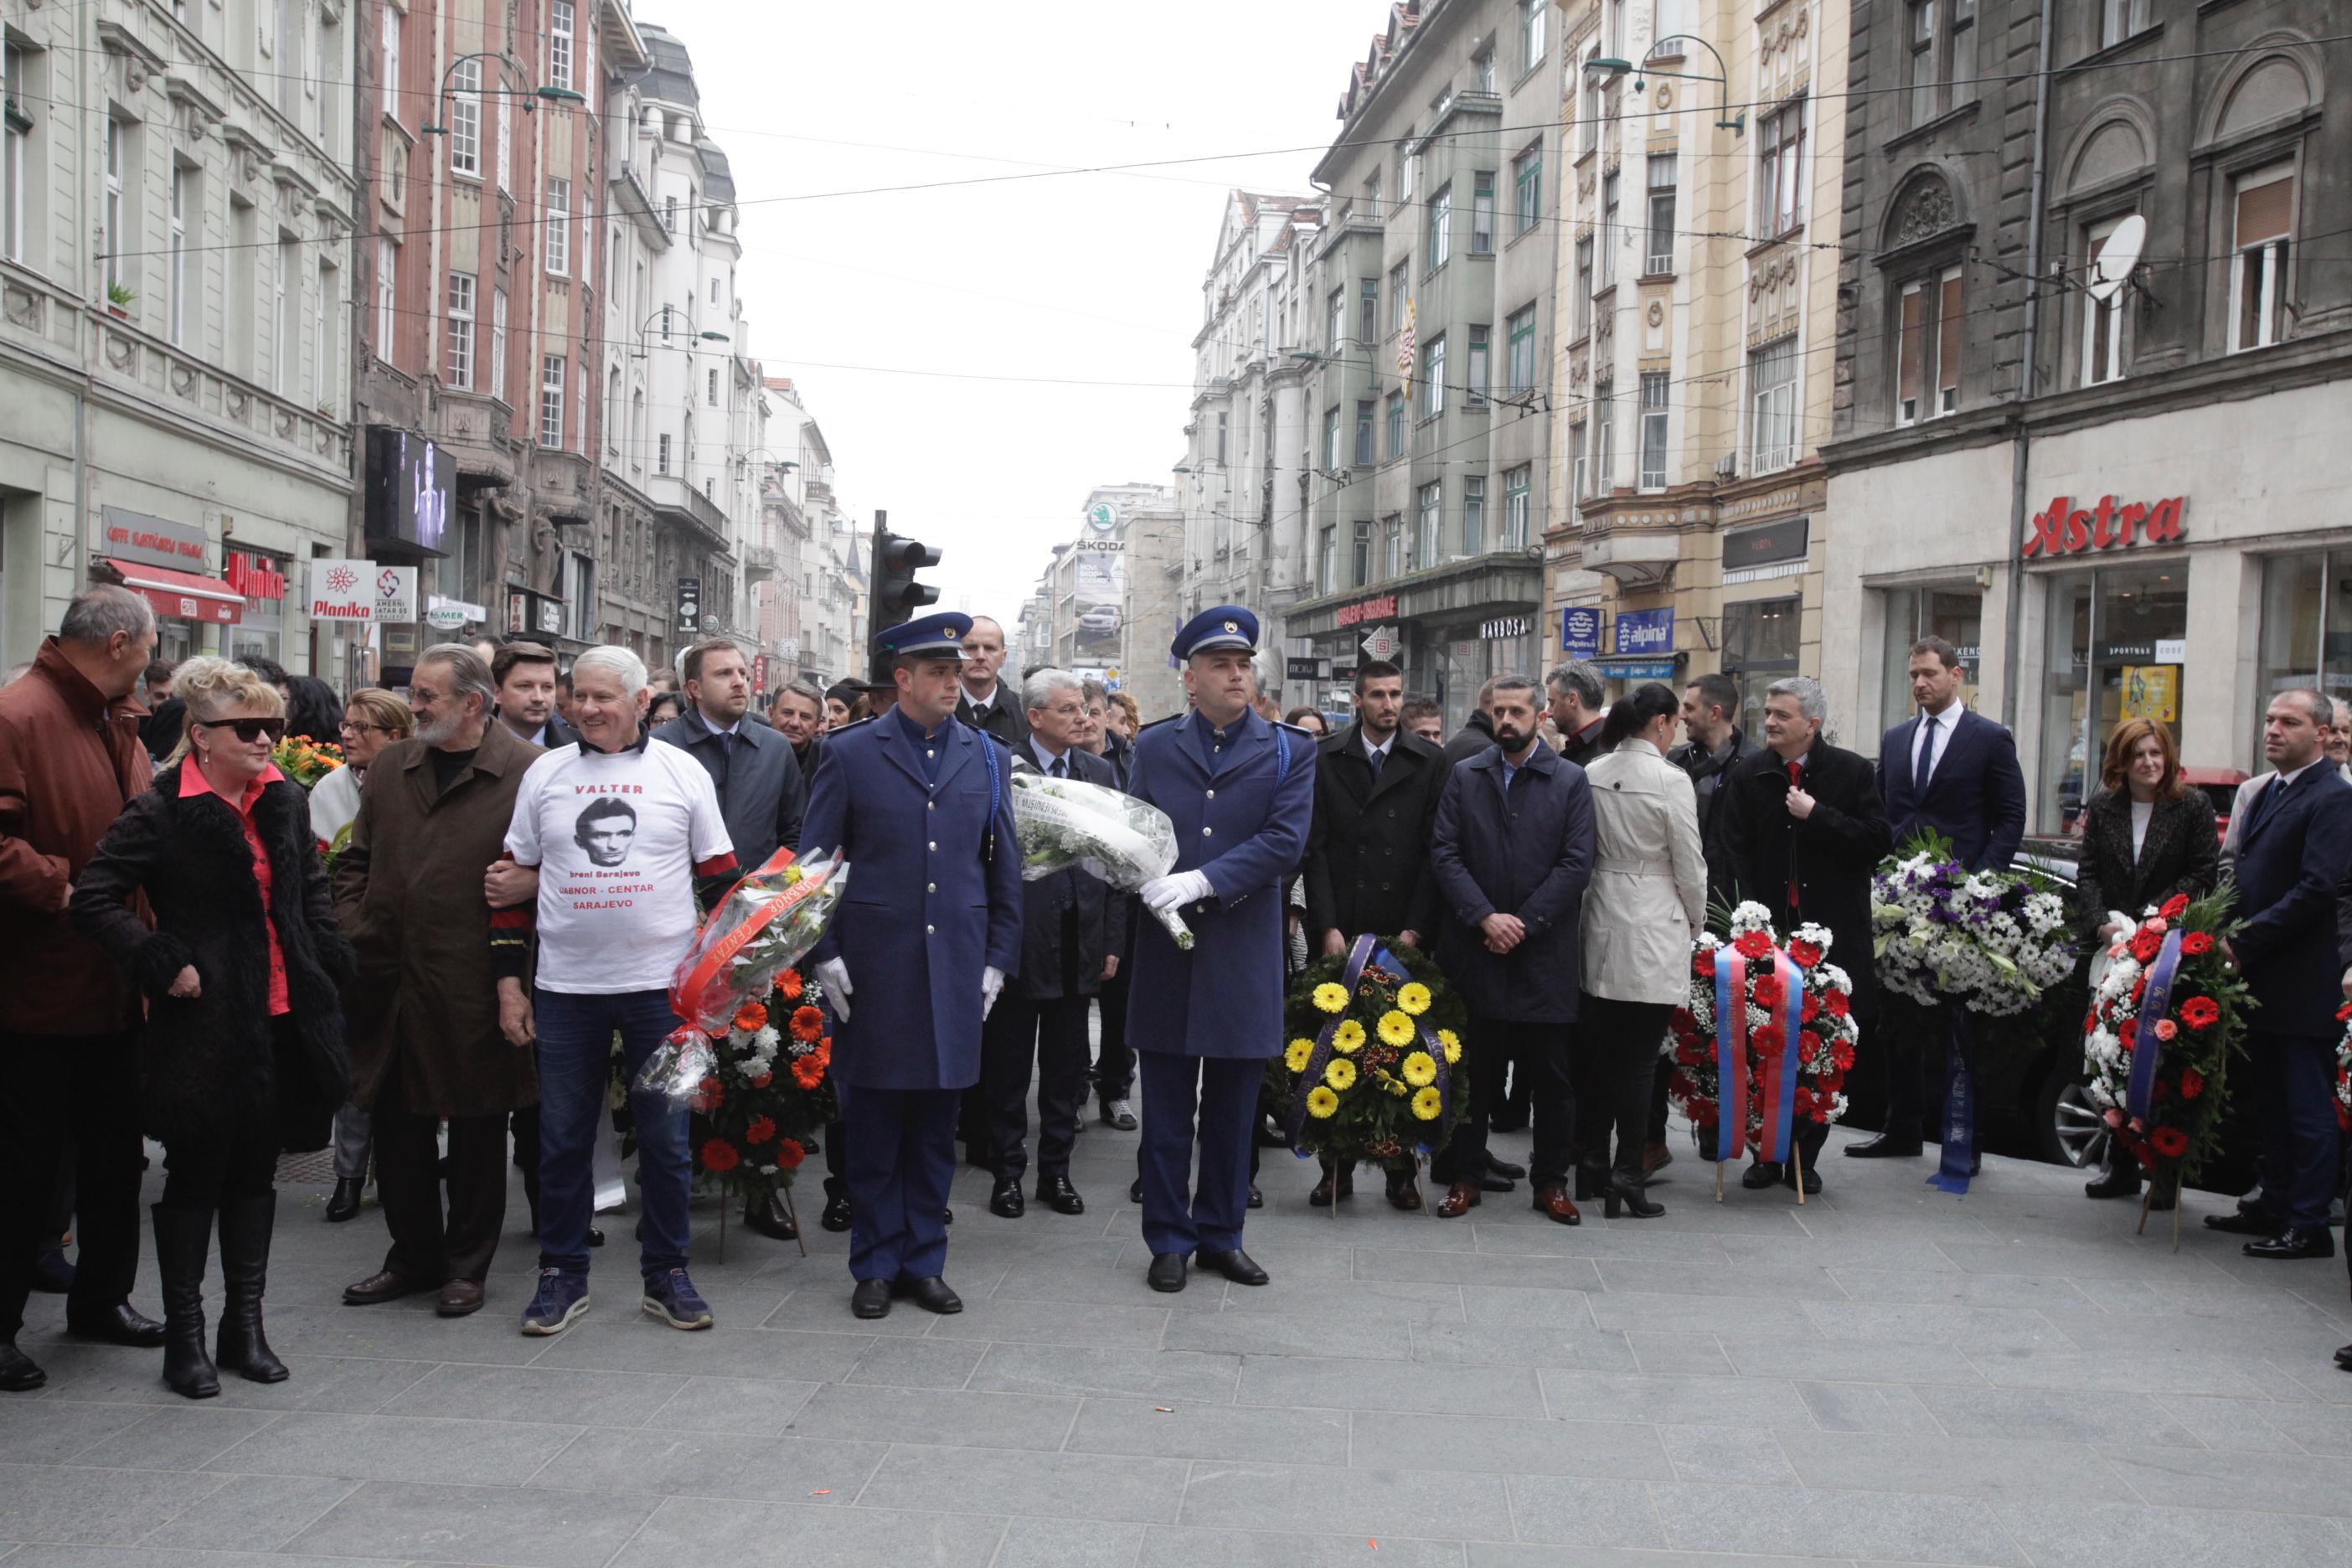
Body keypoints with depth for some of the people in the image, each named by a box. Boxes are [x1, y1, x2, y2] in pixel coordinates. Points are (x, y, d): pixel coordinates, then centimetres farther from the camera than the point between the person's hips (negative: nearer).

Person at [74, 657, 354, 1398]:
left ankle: (245, 1325, 25)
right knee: (195, 1177, 5)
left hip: (281, 1018, 5)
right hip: (204, 1023, -5)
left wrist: (331, 963, 8)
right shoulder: (160, 811, -11)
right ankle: (184, 1336, 18)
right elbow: (94, 897, -13)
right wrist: (163, 966, -16)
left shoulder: (286, 802, 7)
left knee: (256, 1172, 13)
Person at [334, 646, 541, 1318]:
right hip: (389, 984, 6)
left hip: (473, 991, -6)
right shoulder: (391, 766, 12)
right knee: (397, 1126, 14)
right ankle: (414, 1255, 30)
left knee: (475, 1132, 8)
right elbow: (355, 860, 19)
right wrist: (352, 931, 5)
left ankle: (466, 1265, 23)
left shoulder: (527, 772, -9)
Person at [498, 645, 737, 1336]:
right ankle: (562, 1275, 22)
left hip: (660, 984, -1)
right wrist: (508, 979, 5)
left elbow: (719, 877, 5)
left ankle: (666, 1274, 18)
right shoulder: (544, 774, 6)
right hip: (564, 987, 1)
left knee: (665, 1138, 5)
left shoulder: (683, 773, 2)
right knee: (562, 1140, 8)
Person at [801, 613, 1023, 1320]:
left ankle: (923, 1262, 21)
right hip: (874, 970, -2)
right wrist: (825, 955, -5)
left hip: (956, 970, 2)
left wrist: (998, 959, 7)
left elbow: (1005, 868, 12)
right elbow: (814, 860, 1)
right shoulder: (850, 753, 0)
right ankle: (875, 1266, 19)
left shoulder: (987, 758, 9)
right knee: (873, 1128, 6)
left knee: (936, 1129, 9)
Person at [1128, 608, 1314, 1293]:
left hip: (1244, 955, 0)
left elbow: (1284, 840, -9)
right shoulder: (1154, 745, 8)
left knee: (1232, 1111, 10)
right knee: (1166, 1111, 7)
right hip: (1166, 954, 1)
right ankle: (1168, 1239, 18)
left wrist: (1200, 881, -19)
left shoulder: (1289, 752, 2)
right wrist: (1151, 884, -14)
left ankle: (1221, 1234, 23)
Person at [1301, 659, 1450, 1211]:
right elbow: (1315, 848, 2)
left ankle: (1400, 1168, 11)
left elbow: (1434, 849, 1)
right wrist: (1328, 926, -5)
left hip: (1404, 932, 0)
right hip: (1339, 931, 0)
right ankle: (1336, 1166, 11)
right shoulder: (1325, 760, 5)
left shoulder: (1429, 762, 4)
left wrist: (1415, 928, -6)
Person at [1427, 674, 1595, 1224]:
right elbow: (1444, 854, 0)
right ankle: (1463, 1175, 17)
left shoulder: (1570, 781, 3)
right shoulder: (1464, 777, 7)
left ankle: (1551, 1180, 17)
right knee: (1473, 1071, 8)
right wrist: (1485, 918, -11)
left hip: (1545, 953, -1)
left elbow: (1576, 864, -4)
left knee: (1550, 1075, 6)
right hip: (1474, 952, 1)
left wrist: (1525, 923, -11)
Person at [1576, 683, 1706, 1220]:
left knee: (1598, 1052, 13)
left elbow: (1583, 851, 8)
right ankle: (1626, 1180, 2)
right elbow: (1690, 865, -7)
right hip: (1653, 932, -5)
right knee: (1639, 1060, -1)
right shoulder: (1669, 780, -13)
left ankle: (1592, 1165, 21)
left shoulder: (1593, 774, 1)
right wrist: (1696, 919, 10)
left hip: (1602, 925, 6)